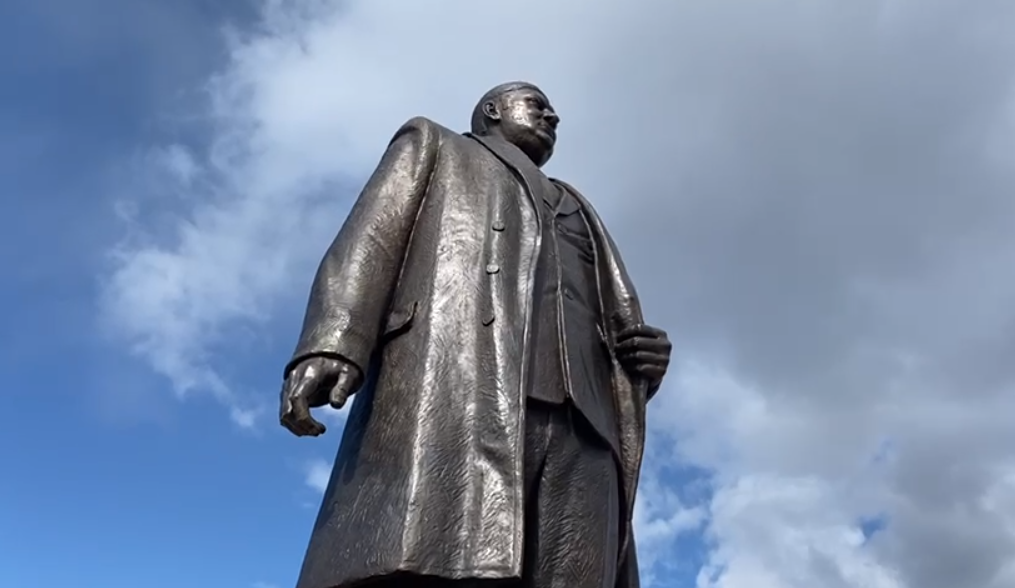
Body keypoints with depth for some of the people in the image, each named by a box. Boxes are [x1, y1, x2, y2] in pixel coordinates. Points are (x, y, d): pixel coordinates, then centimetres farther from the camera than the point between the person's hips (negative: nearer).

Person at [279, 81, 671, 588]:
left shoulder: (574, 211, 41)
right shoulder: (432, 146, 30)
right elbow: (370, 236, 10)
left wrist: (640, 361, 6)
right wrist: (330, 345, -10)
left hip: (578, 423, 4)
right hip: (449, 394, -4)